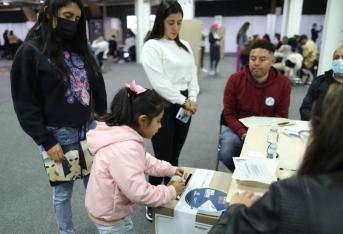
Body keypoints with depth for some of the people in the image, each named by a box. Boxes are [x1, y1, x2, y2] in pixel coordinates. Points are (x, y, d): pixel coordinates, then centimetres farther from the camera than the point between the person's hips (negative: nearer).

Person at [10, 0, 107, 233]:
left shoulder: (80, 48, 9)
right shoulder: (30, 51, -8)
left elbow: (97, 86, 12)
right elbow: (25, 104, -8)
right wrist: (46, 141, -11)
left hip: (89, 129, 5)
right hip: (58, 135, -4)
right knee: (63, 190, 11)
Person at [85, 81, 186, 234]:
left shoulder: (123, 135, -6)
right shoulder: (125, 150, -37)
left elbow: (144, 160, 9)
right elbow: (140, 193, -33)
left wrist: (169, 170, 2)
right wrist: (171, 191, -19)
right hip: (108, 214, -9)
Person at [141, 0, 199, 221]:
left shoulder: (185, 45, 12)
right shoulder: (152, 47, -10)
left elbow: (192, 75, 10)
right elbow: (159, 83, -17)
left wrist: (192, 99, -6)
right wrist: (183, 101, -12)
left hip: (184, 106, 6)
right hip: (163, 107, -6)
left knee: (175, 156, 17)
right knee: (162, 158, 1)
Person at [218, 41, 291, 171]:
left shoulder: (283, 83, -6)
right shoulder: (235, 79, -7)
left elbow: (281, 116, 1)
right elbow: (229, 113, -3)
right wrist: (243, 133, -19)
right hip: (239, 129, 0)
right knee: (225, 153, -27)